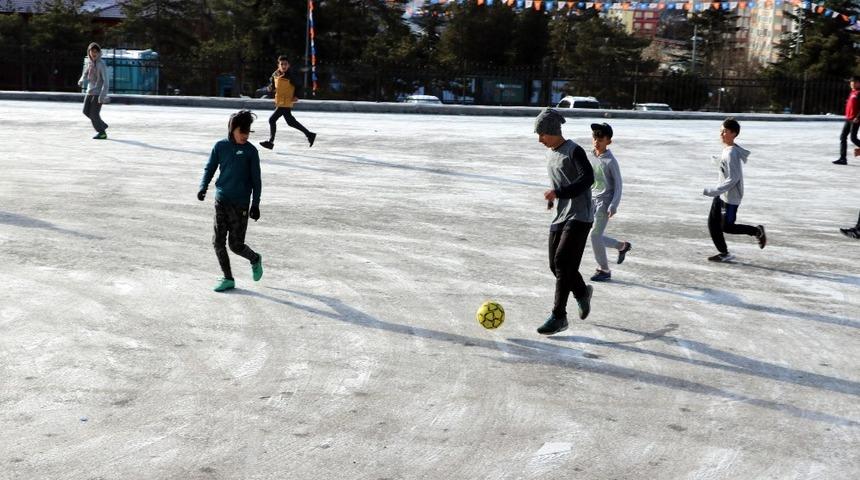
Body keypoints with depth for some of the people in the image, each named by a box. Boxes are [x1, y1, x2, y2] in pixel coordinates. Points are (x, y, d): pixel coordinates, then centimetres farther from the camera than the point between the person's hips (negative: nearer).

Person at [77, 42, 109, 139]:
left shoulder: (101, 64, -15)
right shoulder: (88, 62, 5)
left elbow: (105, 81, -18)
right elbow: (85, 74, 19)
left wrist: (102, 95, -23)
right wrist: (81, 81, -5)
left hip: (98, 92, -7)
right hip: (90, 91, 7)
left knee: (94, 113, -7)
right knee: (86, 111, 10)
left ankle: (102, 132, 8)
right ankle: (102, 125, 25)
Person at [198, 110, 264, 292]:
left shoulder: (251, 151, -4)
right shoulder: (220, 146, 2)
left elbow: (256, 180, 0)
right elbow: (210, 168, 11)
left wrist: (255, 204, -3)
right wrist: (203, 187, -6)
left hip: (240, 204, -3)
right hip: (221, 201, 3)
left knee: (236, 245, -1)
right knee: (218, 242, 2)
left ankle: (255, 259, 30)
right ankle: (228, 279, 16)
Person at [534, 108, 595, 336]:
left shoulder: (574, 151, -10)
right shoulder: (551, 154, 16)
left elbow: (588, 178, -21)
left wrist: (559, 192, -28)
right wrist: (554, 196, 13)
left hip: (579, 216, -8)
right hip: (560, 216, 8)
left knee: (563, 262, -16)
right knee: (555, 264, 8)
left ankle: (559, 316, -12)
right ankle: (582, 292, 36)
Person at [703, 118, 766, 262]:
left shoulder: (731, 153, -24)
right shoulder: (726, 149, 5)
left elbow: (733, 179, -26)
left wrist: (713, 191, -25)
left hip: (730, 196, -9)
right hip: (721, 194, 9)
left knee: (726, 227, 1)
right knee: (712, 223, 8)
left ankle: (757, 231, 18)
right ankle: (724, 253, 18)